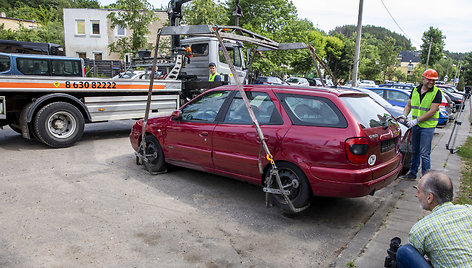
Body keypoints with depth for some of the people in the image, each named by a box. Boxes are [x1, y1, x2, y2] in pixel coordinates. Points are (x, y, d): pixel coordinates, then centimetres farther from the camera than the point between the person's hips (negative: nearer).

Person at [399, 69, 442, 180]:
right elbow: (409, 105, 18)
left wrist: (416, 120, -20)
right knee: (415, 151, 15)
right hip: (415, 126, 5)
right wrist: (404, 115, -2)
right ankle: (412, 173, 28)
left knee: (424, 154, -5)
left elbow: (432, 111, -16)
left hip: (428, 126, -5)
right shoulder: (415, 90, 8)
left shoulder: (437, 92, -9)